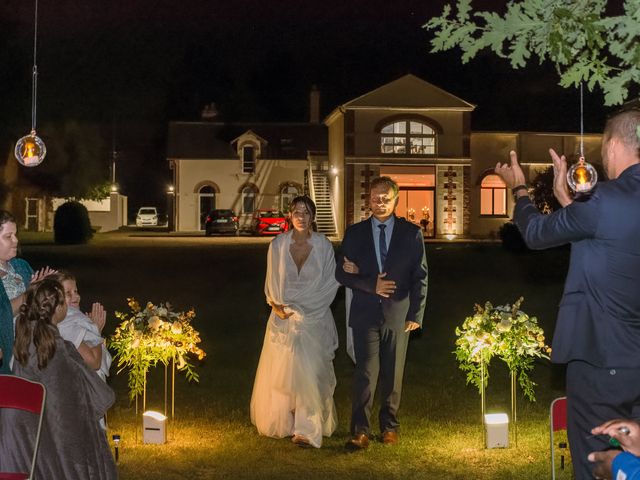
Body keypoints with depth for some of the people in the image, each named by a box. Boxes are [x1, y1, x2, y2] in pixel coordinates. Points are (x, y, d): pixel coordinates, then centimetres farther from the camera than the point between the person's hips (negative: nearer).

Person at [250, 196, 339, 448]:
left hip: (313, 317, -2)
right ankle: (283, 424, 19)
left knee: (308, 372, -10)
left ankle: (307, 430, -9)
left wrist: (298, 306, -8)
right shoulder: (278, 245, 1)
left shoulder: (324, 245, -2)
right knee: (280, 371, 5)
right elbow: (271, 283, 8)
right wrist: (277, 305, -8)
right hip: (283, 317, 2)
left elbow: (331, 283, -3)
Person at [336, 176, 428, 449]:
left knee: (393, 374, 9)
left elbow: (420, 277, 2)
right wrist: (371, 285, -12)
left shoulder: (411, 234, 3)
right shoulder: (355, 233, 5)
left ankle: (389, 425, 23)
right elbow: (342, 273, 2)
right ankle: (360, 430, -1)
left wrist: (416, 314, -4)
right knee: (365, 373, -6)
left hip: (398, 314, 1)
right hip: (365, 313, -1)